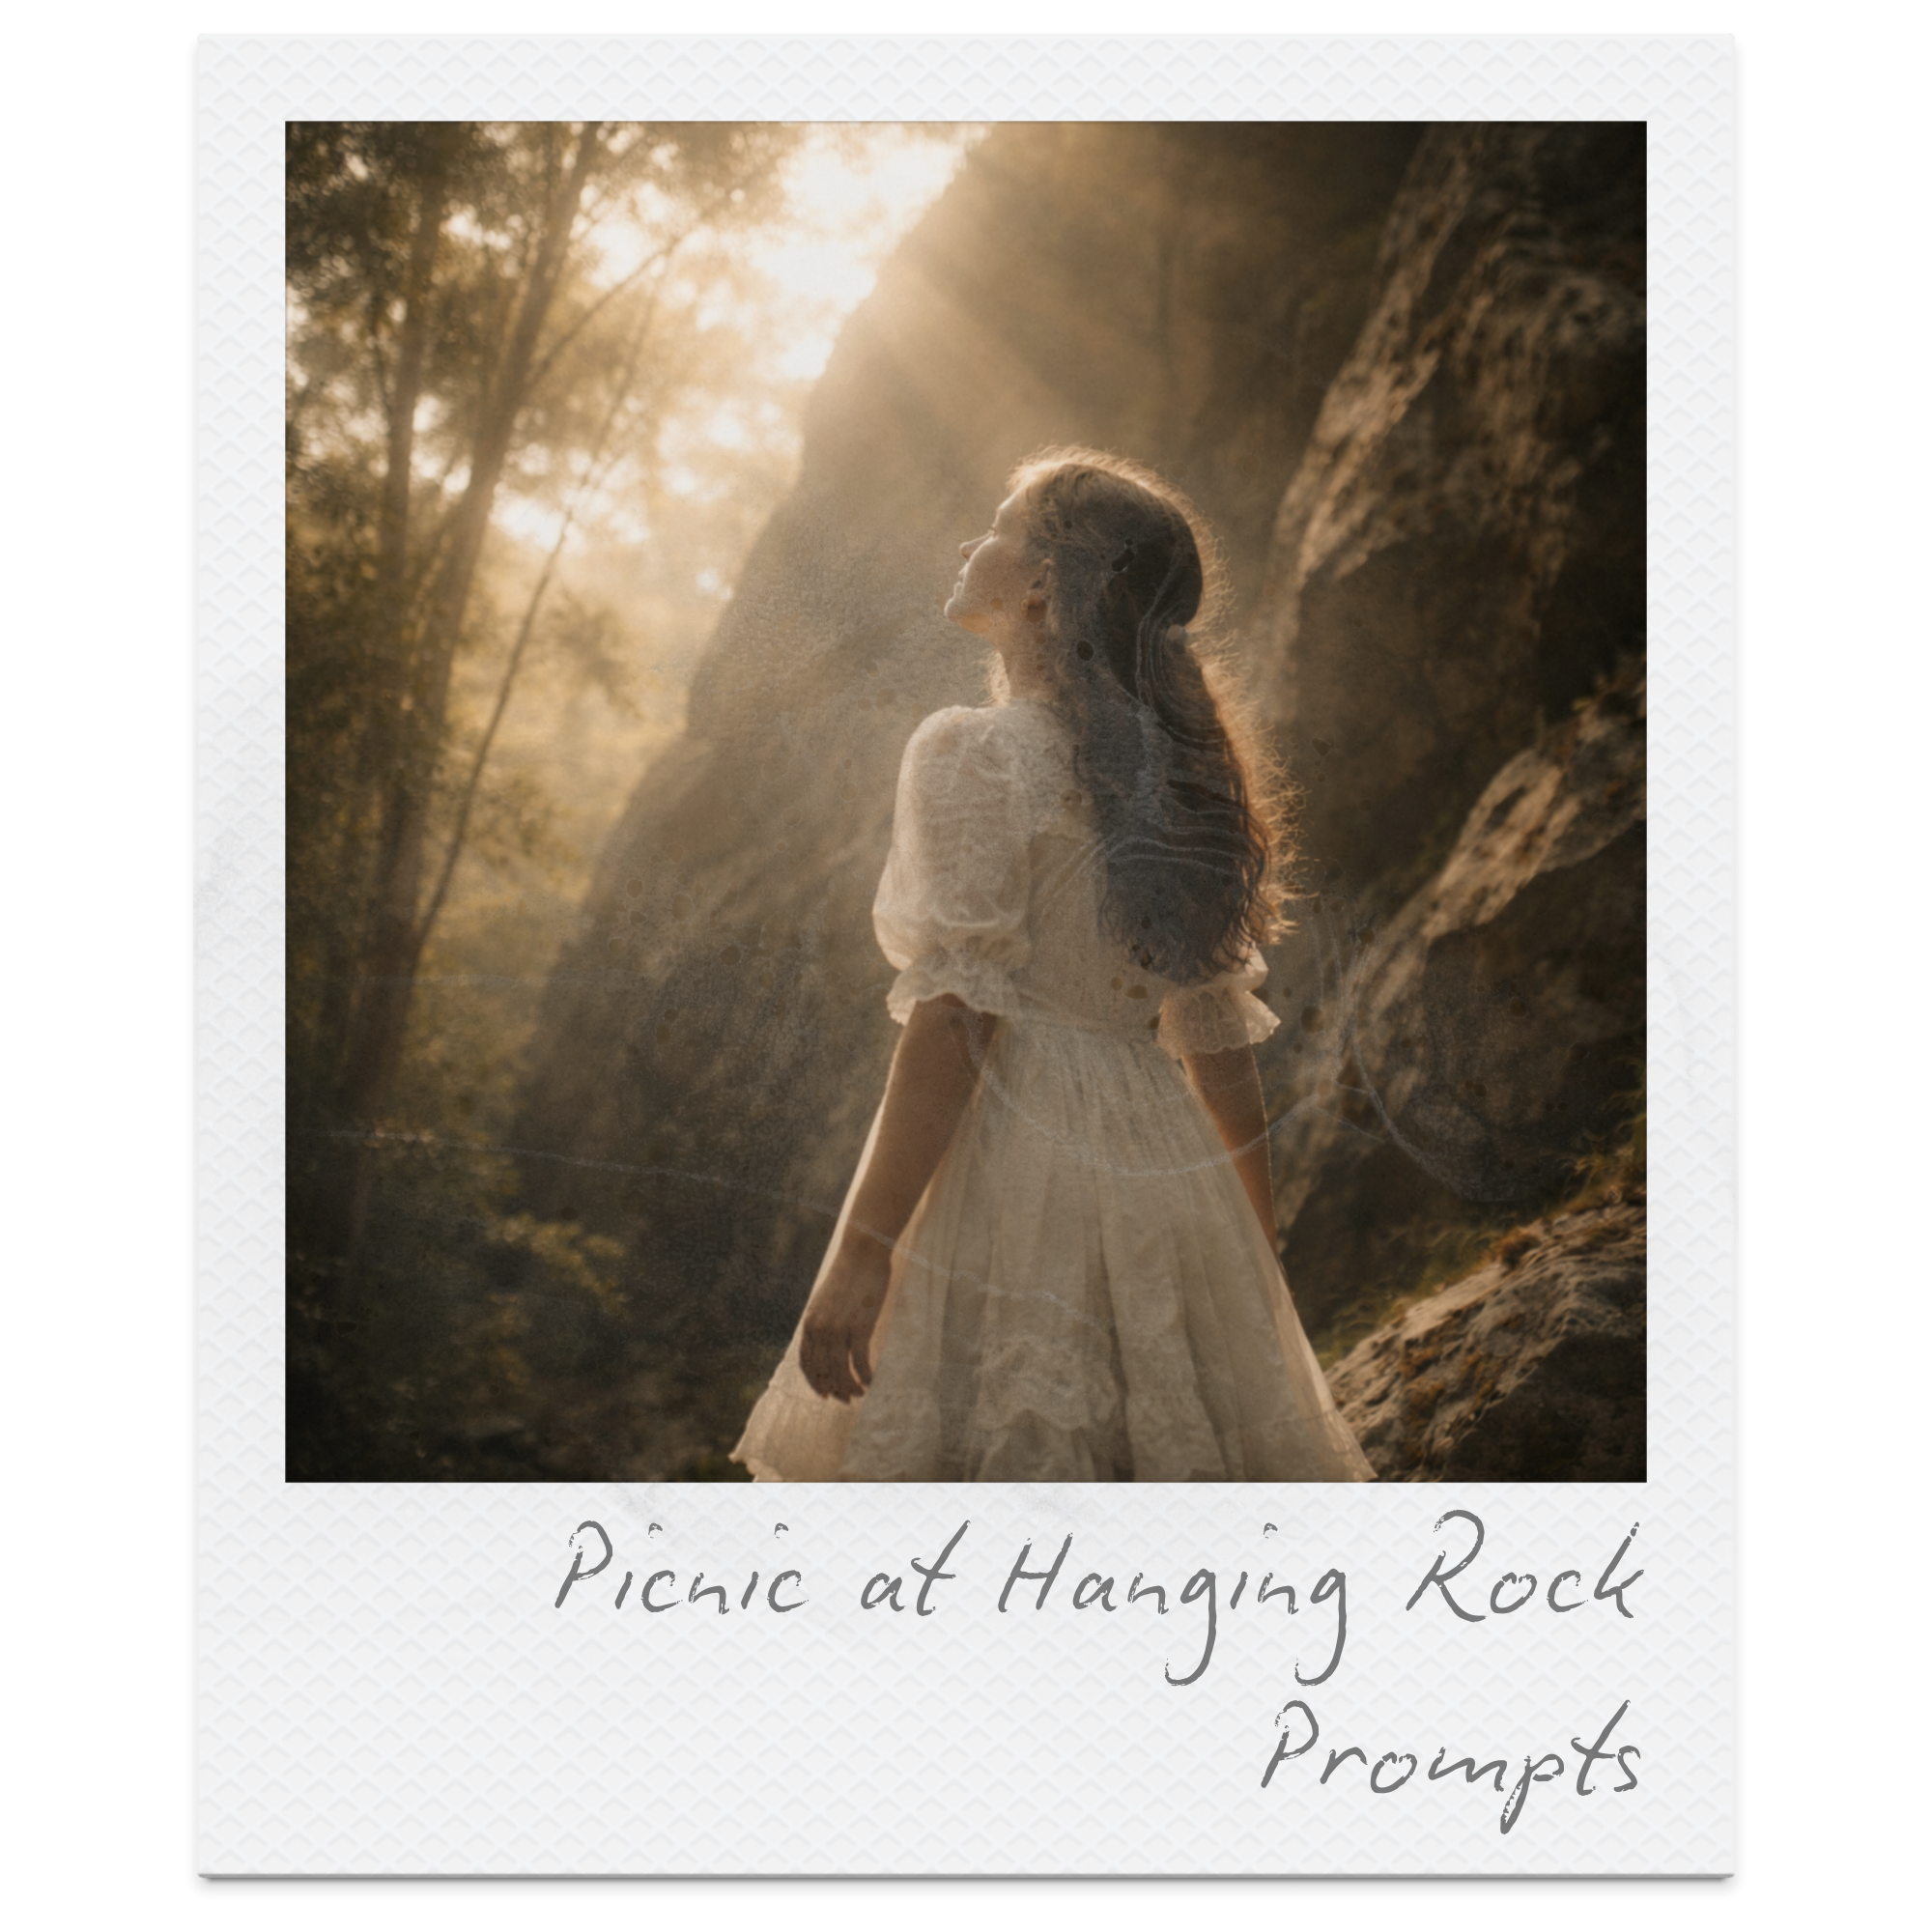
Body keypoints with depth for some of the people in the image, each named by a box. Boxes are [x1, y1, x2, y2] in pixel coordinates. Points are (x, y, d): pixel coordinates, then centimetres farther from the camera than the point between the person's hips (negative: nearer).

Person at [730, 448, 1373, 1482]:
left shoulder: (975, 755, -9)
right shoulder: (1175, 767, 12)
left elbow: (951, 1026, -16)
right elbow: (1219, 1038, 14)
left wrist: (861, 1251, -16)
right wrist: (1256, 1246, 22)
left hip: (1006, 1165, -7)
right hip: (1162, 1179, 8)